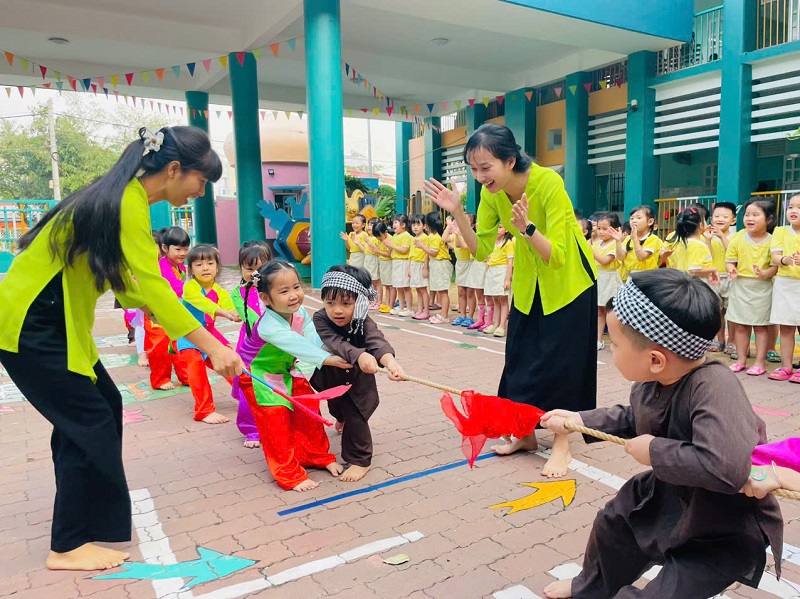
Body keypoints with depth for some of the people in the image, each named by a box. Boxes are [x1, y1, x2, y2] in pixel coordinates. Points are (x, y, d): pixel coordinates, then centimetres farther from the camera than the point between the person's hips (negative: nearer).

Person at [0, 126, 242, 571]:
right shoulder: (129, 202, -20)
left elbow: (131, 279, 11)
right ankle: (69, 546, 9)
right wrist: (211, 345, -29)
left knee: (102, 406, 14)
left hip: (56, 319, 10)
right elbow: (149, 285, -28)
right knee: (90, 423, -4)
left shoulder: (125, 195, 10)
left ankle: (92, 507, 29)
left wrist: (200, 330, 7)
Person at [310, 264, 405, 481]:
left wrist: (390, 362, -73)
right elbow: (336, 343, -46)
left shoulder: (364, 323, -31)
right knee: (336, 407, 29)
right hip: (330, 378, 3)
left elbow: (377, 342, -50)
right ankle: (341, 418, 67)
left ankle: (360, 460, 14)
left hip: (357, 381, -3)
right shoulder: (320, 319, -30)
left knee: (355, 417, -9)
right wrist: (360, 356, -66)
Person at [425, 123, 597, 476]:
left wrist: (526, 228, -46)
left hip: (569, 279, -5)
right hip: (528, 281, 6)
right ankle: (526, 434, 24)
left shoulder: (548, 183, -30)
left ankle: (562, 442, 15)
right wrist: (457, 213, -19)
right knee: (521, 357, 8)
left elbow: (556, 257, -31)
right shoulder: (491, 193, -13)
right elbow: (481, 250, -8)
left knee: (560, 360, -2)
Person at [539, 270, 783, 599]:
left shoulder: (713, 387, -40)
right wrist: (579, 420, 2)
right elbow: (632, 418, 8)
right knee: (612, 521, 25)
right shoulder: (650, 380, -15)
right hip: (669, 495, 8)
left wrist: (655, 451, -36)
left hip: (727, 527, -8)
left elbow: (727, 467, -51)